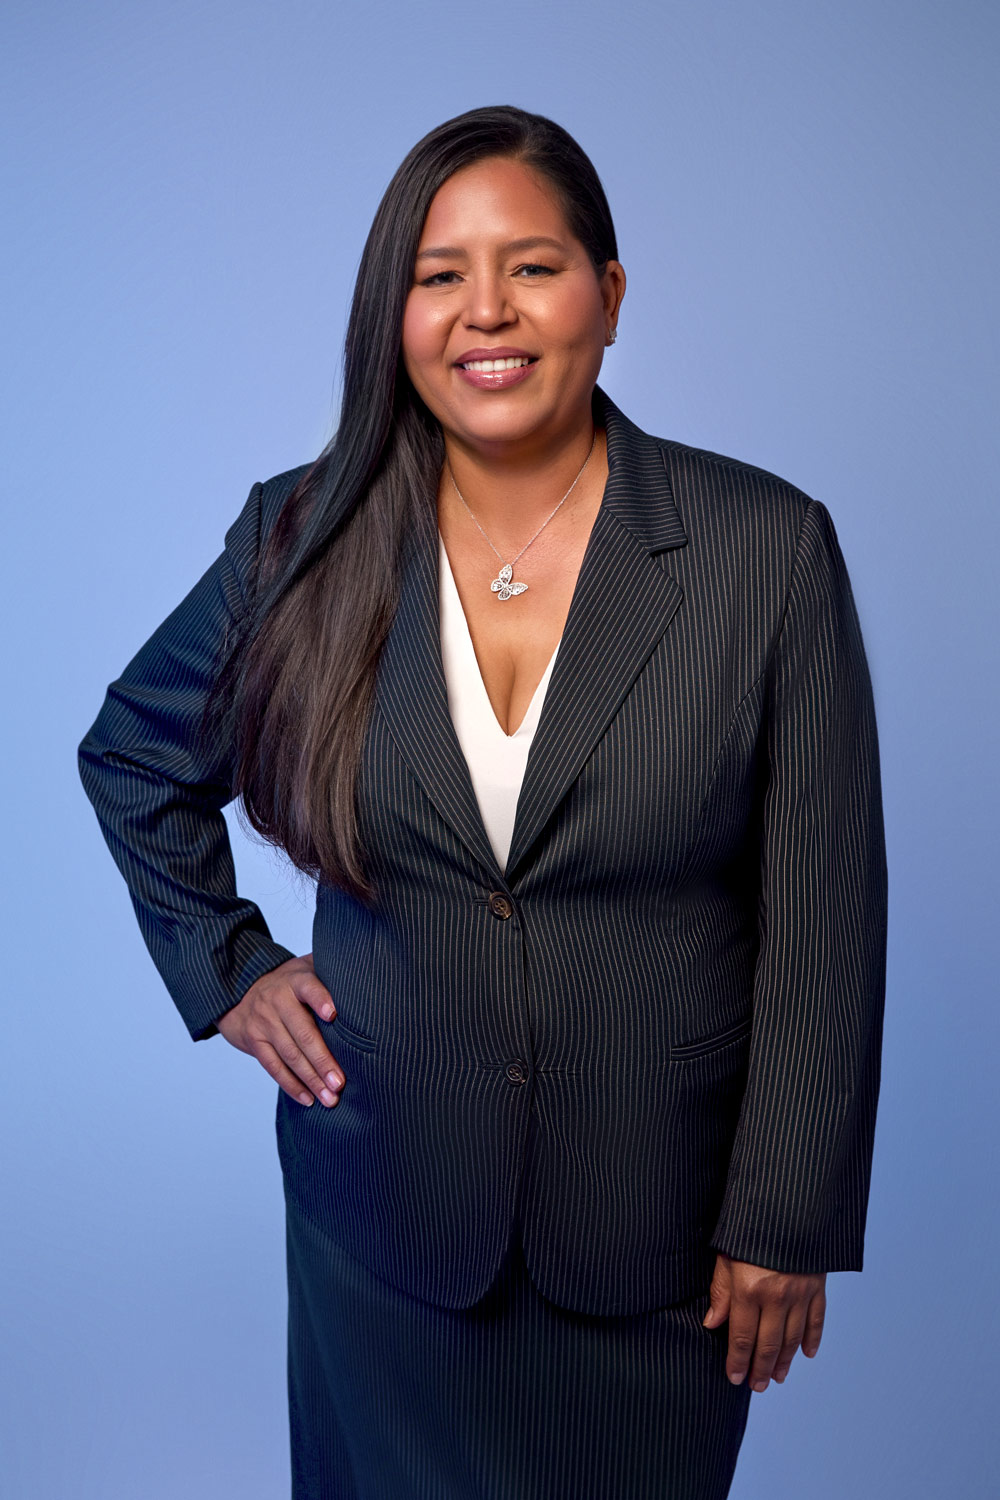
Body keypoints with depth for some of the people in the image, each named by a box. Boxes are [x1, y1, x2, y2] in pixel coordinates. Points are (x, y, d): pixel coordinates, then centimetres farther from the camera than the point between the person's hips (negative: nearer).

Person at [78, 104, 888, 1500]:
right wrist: (226, 969, 3)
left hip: (656, 1226, -1)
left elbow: (824, 923, -9)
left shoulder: (770, 548, -12)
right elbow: (133, 754, 11)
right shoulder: (303, 540, -6)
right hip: (385, 1206, 2)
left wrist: (786, 1223, -6)